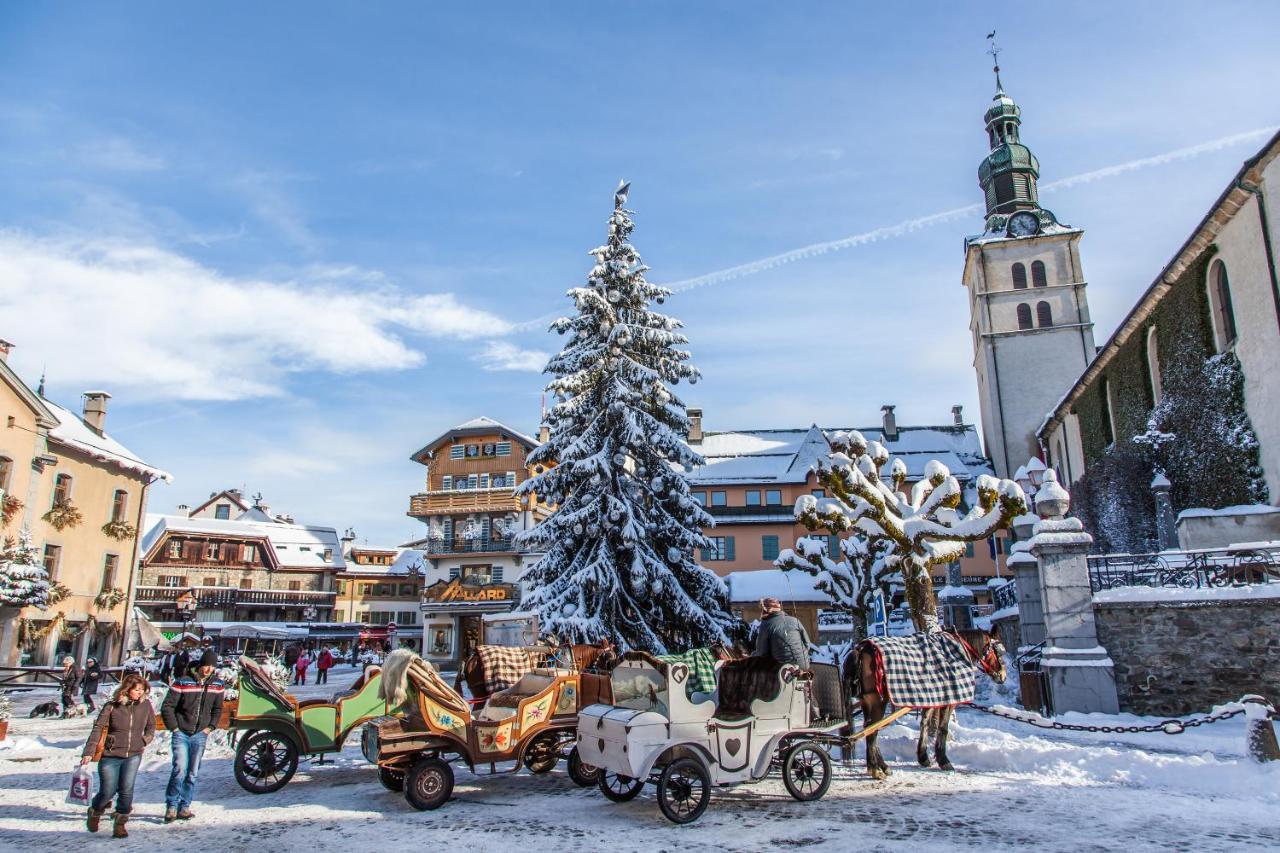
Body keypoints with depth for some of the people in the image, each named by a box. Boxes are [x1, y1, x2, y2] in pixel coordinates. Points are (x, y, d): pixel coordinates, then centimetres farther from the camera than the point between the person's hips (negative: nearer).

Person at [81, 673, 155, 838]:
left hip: (133, 755, 2)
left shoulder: (145, 705, 0)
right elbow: (98, 729, -9)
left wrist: (145, 740, 3)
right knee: (108, 791, 3)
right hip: (111, 755, -1)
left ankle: (120, 823, 8)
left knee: (126, 790, -10)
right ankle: (95, 812, 36)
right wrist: (88, 752, -14)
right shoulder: (112, 706, -9)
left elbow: (151, 726, 15)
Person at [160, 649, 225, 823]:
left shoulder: (217, 686, 4)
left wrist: (210, 727, 6)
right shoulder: (182, 683, -9)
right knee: (180, 768, -14)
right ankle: (171, 806, 0)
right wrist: (174, 727, -7)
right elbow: (167, 706, -4)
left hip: (200, 735, 4)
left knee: (193, 773, 6)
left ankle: (184, 807, 16)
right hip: (181, 734, -4)